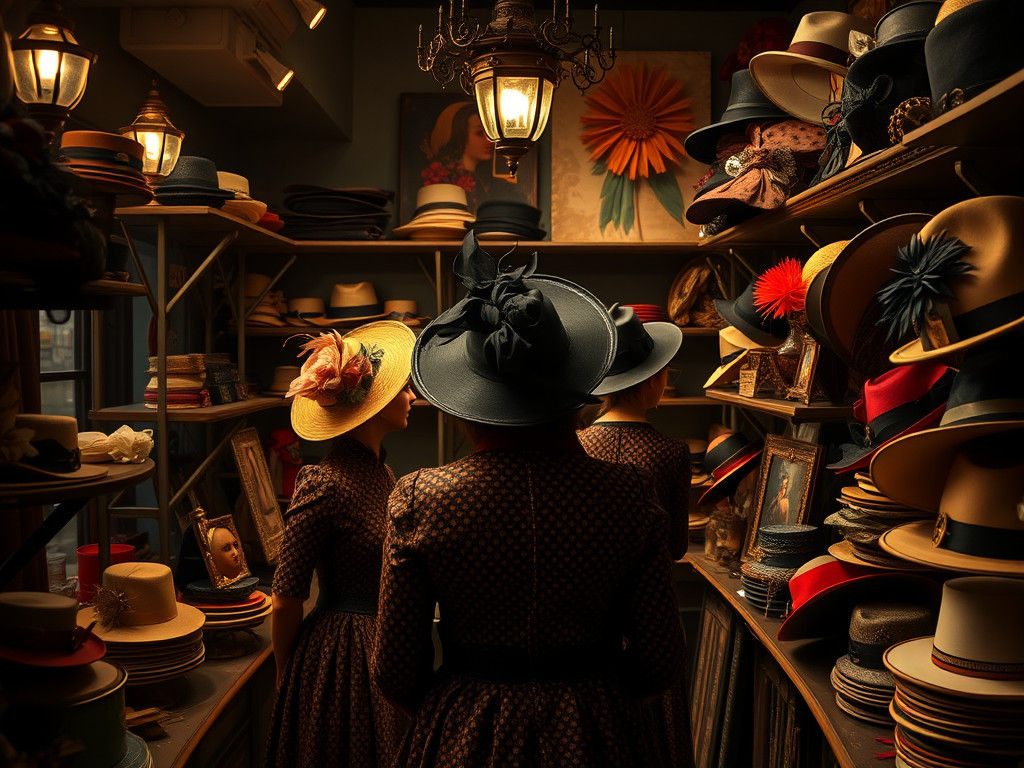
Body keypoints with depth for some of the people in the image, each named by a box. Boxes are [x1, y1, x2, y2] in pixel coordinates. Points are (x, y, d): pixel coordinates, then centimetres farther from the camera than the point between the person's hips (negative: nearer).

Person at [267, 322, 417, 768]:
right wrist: (286, 679, -2)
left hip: (387, 651, 8)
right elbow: (286, 601, -14)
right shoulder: (325, 484, -21)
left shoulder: (382, 473, 4)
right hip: (343, 659, -8)